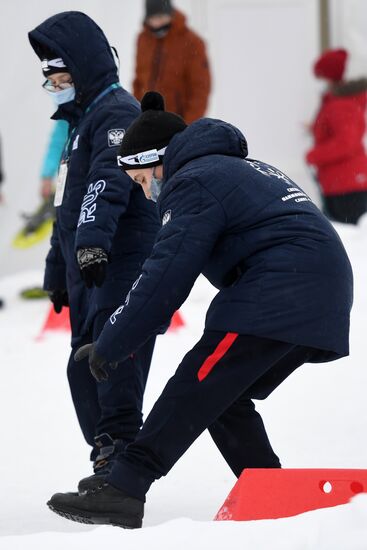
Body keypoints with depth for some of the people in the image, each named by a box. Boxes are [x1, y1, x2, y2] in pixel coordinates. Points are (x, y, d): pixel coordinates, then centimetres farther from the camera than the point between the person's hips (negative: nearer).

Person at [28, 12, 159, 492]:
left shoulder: (118, 112, -7)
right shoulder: (80, 120, 25)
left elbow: (108, 181, -26)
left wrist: (92, 239, -39)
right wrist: (57, 273, 34)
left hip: (121, 260, -10)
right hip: (88, 266, 10)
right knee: (84, 367, 6)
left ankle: (119, 451, -26)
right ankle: (107, 457, 9)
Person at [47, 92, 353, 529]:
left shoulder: (193, 183, -1)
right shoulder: (243, 171, 30)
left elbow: (165, 277, -9)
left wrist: (109, 347, -2)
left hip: (279, 295, -10)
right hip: (325, 302, 10)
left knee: (195, 389, -12)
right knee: (223, 398, 15)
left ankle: (122, 492, -20)